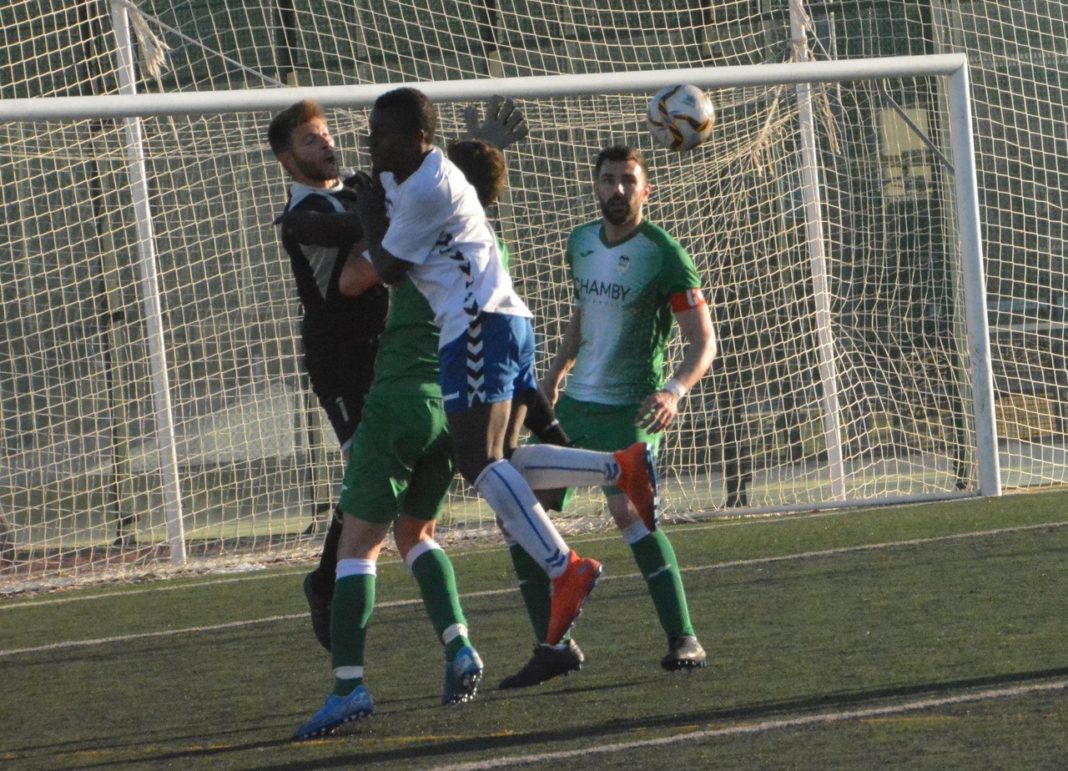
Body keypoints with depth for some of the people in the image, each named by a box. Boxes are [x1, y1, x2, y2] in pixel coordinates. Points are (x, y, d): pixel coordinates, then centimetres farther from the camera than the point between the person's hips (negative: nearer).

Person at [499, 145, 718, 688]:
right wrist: (555, 372, 20)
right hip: (574, 401, 7)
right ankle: (554, 647, 11)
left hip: (629, 407, -7)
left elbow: (703, 342, -15)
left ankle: (683, 639, -22)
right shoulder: (581, 243, 9)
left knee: (626, 509, -29)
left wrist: (674, 391, -32)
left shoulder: (663, 254, -12)